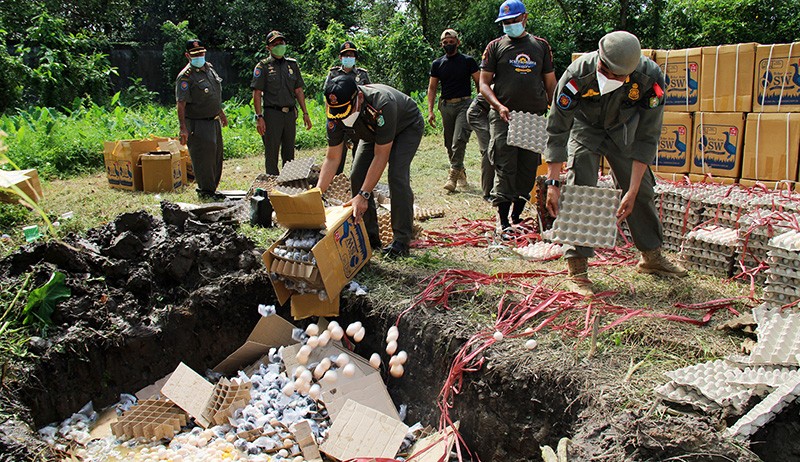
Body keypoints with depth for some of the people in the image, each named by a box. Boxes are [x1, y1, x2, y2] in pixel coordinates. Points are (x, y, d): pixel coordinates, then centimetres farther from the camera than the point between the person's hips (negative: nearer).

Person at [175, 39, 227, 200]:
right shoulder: (186, 77, -15)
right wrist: (183, 129, -27)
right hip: (198, 124, -8)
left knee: (216, 158, 14)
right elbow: (181, 104, -20)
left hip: (214, 121, 8)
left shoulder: (209, 68, 10)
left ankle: (211, 189, 25)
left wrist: (221, 113, 30)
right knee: (203, 158, -5)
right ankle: (206, 191, 6)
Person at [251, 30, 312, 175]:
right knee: (271, 154, -1)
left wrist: (305, 113, 10)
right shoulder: (263, 67, 0)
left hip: (290, 114, 4)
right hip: (272, 114, -4)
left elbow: (298, 90, 15)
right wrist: (259, 117, -13)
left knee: (289, 153, 11)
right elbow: (257, 93, -5)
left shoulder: (292, 64, 13)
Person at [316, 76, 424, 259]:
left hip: (407, 127, -6)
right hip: (373, 133, 6)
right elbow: (332, 158, -20)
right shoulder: (336, 114, -26)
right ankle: (370, 236, 4)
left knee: (397, 176, -24)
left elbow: (381, 156, -40)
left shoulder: (382, 104, -44)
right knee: (357, 177, -8)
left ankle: (402, 240, -15)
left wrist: (363, 195, -44)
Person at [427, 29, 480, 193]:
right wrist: (430, 110, 1)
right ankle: (461, 173, 22)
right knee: (449, 144, 7)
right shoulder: (437, 64, 11)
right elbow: (432, 88, 11)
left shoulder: (468, 61, 3)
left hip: (464, 104, -4)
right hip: (446, 106, 4)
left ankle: (453, 175, -18)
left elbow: (479, 83, 4)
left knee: (459, 140, -18)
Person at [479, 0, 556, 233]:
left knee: (529, 168, 5)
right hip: (504, 117, -3)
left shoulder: (541, 46, 14)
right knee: (505, 168, -7)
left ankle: (516, 216, 18)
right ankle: (503, 222, -2)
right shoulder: (495, 46, 7)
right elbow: (484, 83, 3)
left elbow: (550, 83, 16)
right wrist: (499, 106, -13)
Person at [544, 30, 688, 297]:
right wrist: (553, 183, -31)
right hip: (585, 129, -2)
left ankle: (652, 257, 24)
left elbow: (646, 138, -24)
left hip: (622, 130, 2)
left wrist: (632, 191, -26)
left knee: (642, 190, 4)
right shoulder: (577, 75, -37)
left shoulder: (650, 78, -33)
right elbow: (557, 131, -28)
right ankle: (577, 267, -9)